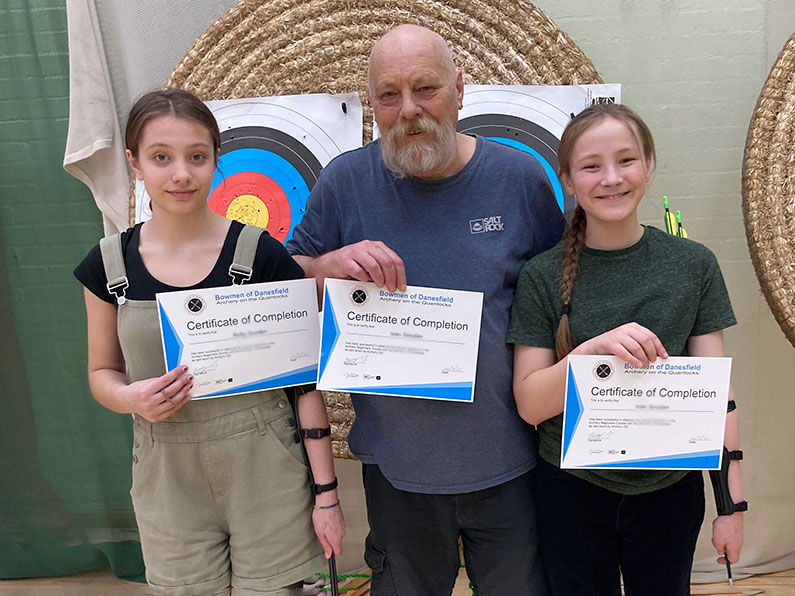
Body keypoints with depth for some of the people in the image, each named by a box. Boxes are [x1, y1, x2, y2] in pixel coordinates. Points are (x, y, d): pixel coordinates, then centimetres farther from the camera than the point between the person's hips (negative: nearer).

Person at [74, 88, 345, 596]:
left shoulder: (264, 255, -10)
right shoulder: (110, 264, -1)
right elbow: (102, 372, 10)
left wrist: (326, 490, -5)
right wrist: (130, 397, -14)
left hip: (265, 471, -2)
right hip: (167, 474, 3)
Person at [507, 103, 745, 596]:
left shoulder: (694, 265, -5)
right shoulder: (543, 277, -10)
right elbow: (530, 404, -12)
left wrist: (733, 499, -1)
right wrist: (595, 348, -28)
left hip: (671, 487, 2)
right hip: (573, 489, -1)